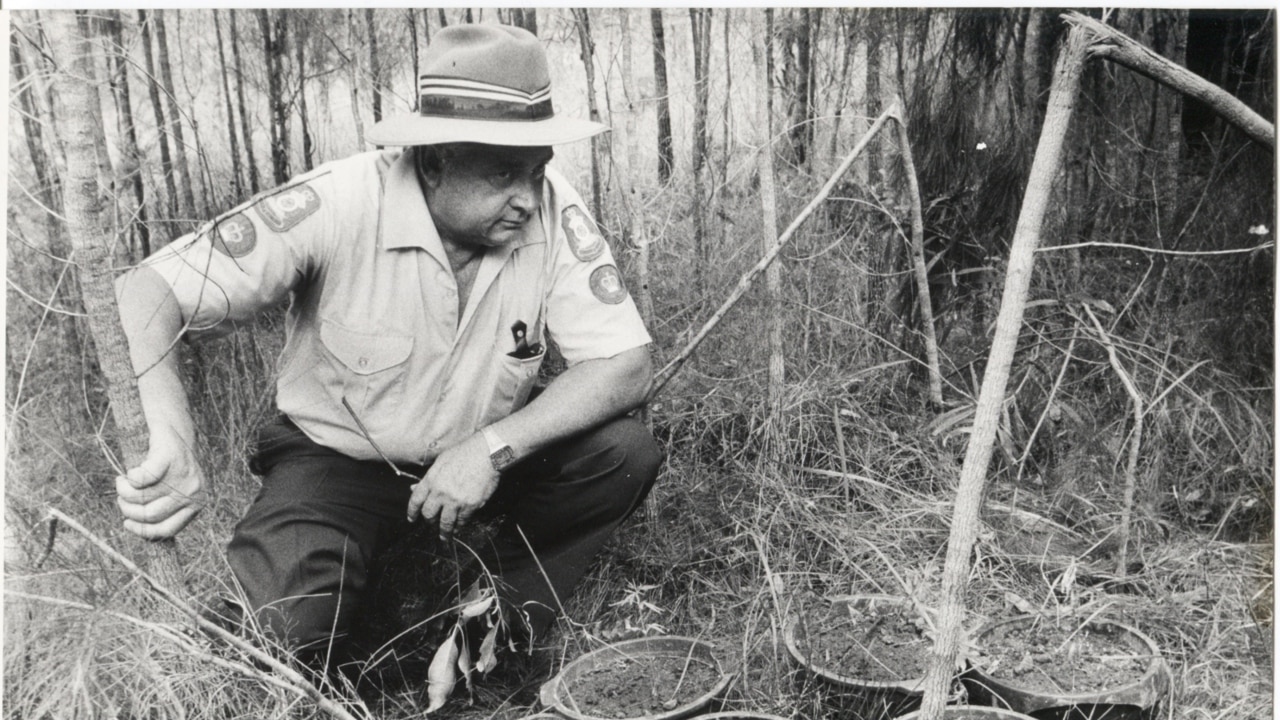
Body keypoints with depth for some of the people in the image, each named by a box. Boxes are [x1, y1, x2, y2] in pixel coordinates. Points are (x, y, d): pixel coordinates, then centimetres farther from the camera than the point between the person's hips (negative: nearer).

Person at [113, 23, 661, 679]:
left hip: (484, 453, 3)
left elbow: (625, 367, -18)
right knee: (286, 625, -28)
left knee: (627, 454, -21)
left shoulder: (552, 214, -19)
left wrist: (495, 447, -31)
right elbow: (148, 290, -28)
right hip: (338, 454, -2)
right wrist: (170, 443, -46)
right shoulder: (336, 207, -26)